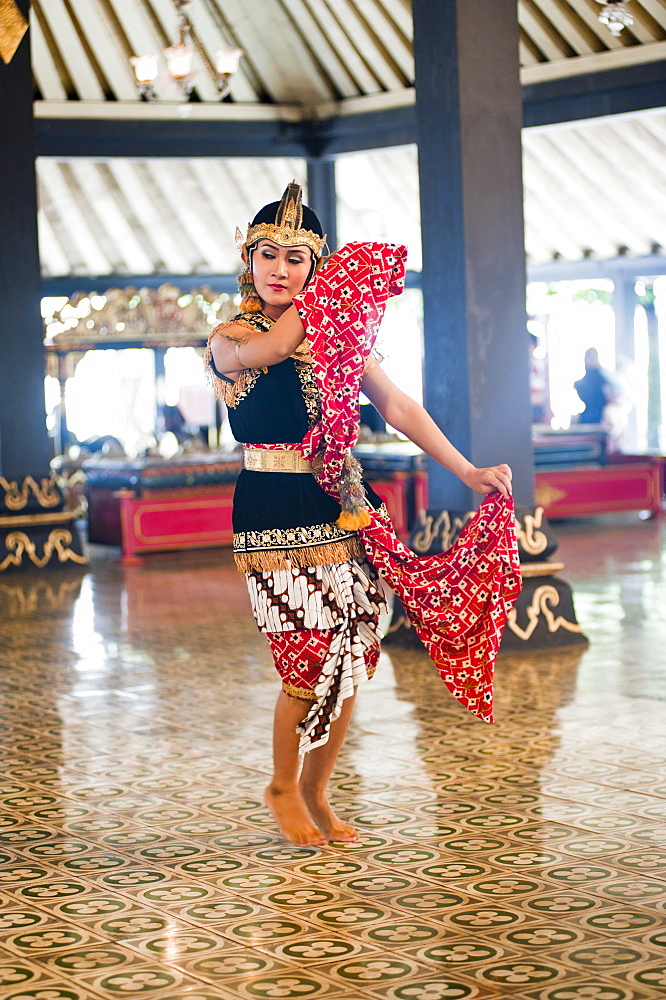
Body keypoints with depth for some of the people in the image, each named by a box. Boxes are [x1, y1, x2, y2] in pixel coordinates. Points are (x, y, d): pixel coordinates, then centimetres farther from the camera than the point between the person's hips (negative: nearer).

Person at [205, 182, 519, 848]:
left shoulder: (338, 333, 12)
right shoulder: (230, 339, 0)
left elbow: (397, 407, 11)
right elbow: (265, 351, -22)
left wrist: (467, 471, 4)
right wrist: (328, 294, -12)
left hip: (344, 512, 5)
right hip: (274, 515, -4)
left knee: (350, 659, 3)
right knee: (310, 662, -8)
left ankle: (315, 792, 20)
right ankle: (282, 788, 16)